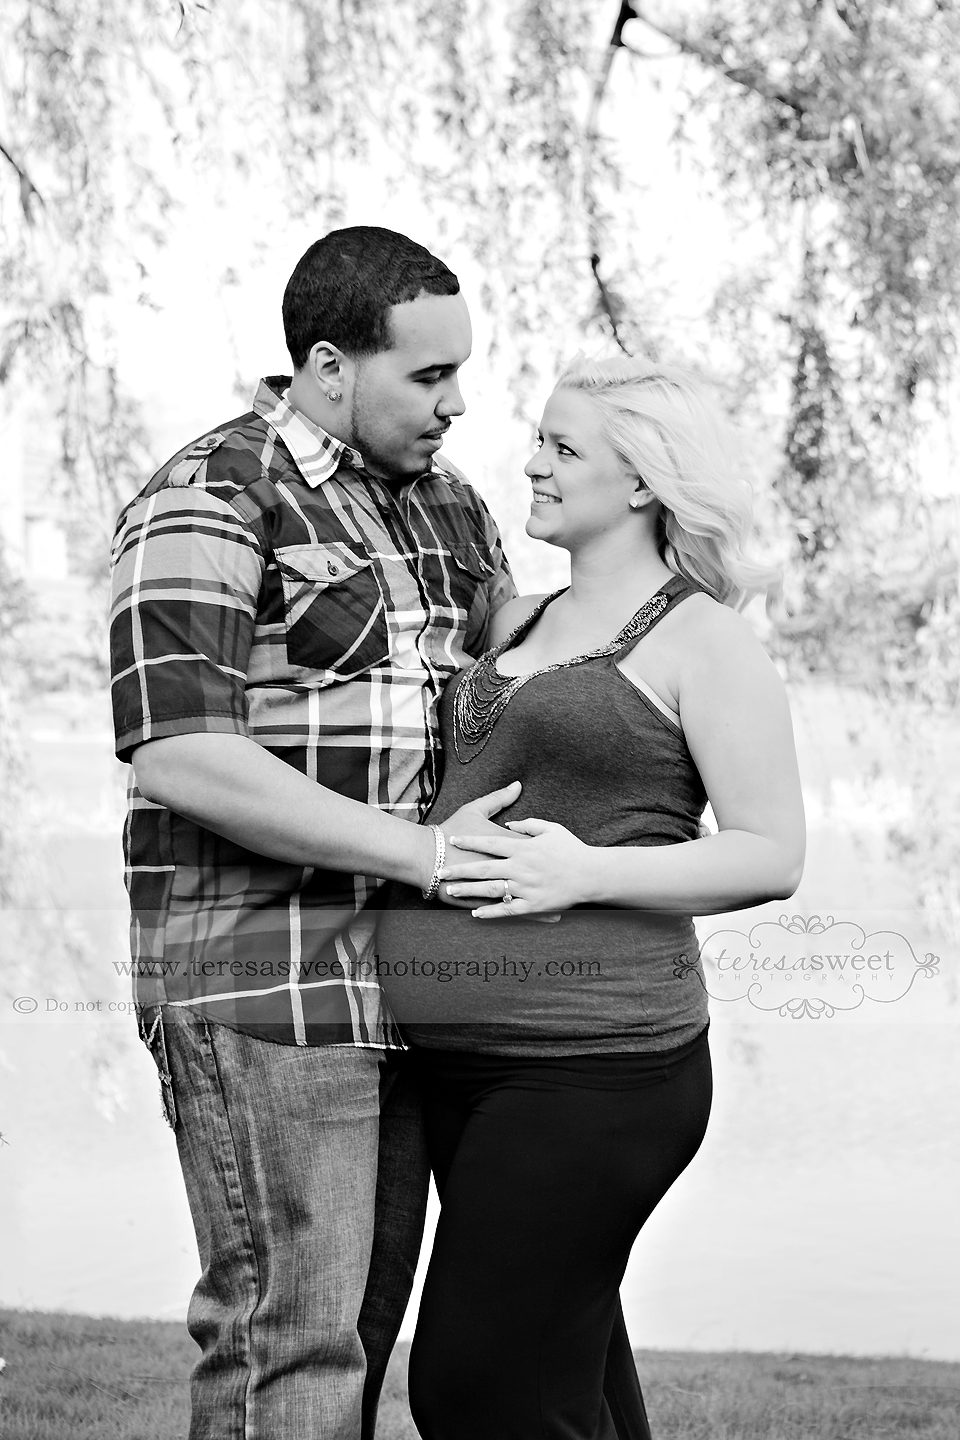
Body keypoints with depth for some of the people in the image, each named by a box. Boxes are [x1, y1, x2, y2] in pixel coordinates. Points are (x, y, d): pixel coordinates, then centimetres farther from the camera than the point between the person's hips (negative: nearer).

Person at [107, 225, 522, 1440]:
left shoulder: (444, 507, 13)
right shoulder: (208, 506, -12)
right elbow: (177, 759, -22)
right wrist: (422, 852, -21)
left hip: (397, 978, 8)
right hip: (262, 985, -8)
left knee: (363, 1321, 12)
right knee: (287, 1342, -6)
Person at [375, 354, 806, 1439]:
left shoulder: (700, 639, -4)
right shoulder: (515, 625, 17)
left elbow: (774, 857, -8)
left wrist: (588, 874, -17)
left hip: (590, 1061, -7)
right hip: (463, 1062, 7)